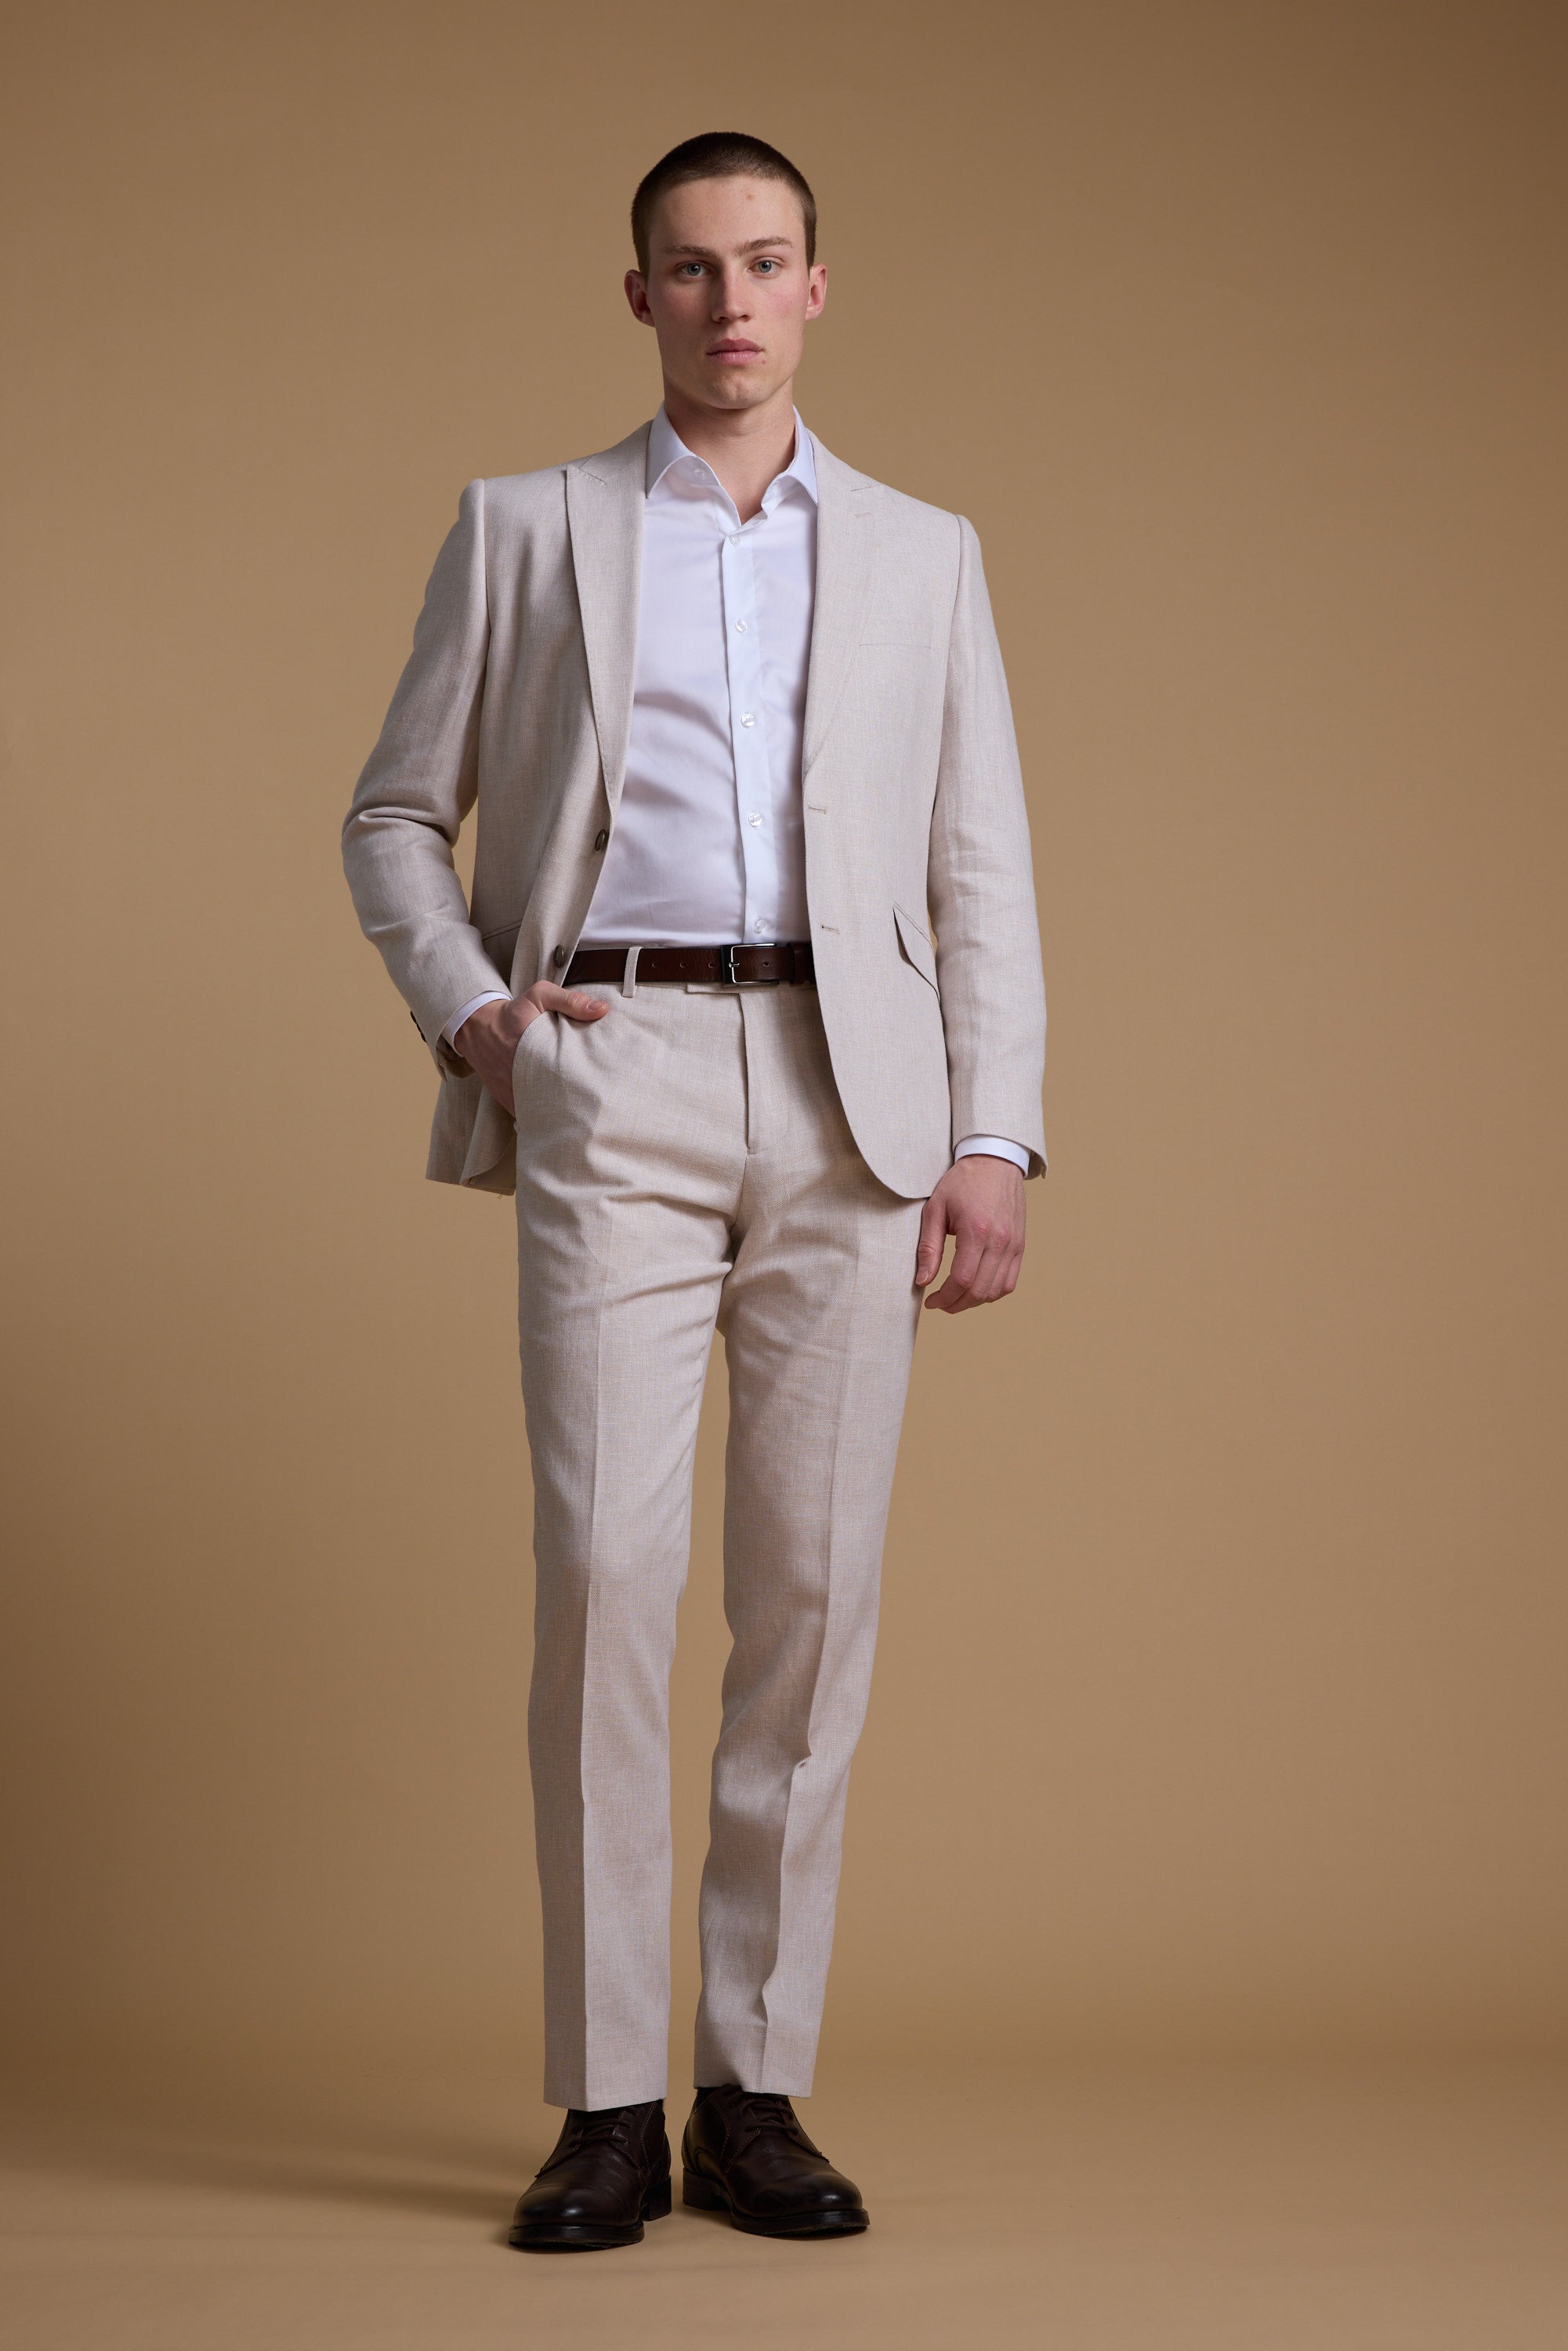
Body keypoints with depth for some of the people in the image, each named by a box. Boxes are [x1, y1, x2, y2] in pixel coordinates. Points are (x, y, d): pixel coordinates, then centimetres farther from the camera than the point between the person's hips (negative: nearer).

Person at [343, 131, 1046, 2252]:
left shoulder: (921, 556, 17)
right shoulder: (525, 531, 14)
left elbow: (981, 866, 12)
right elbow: (396, 818, 15)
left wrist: (995, 1139, 1)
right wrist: (466, 1009, -3)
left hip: (851, 1099, 2)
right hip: (614, 1081, -1)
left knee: (814, 1584, -1)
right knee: (605, 1567, -11)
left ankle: (758, 2090, 7)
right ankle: (607, 2107, -3)